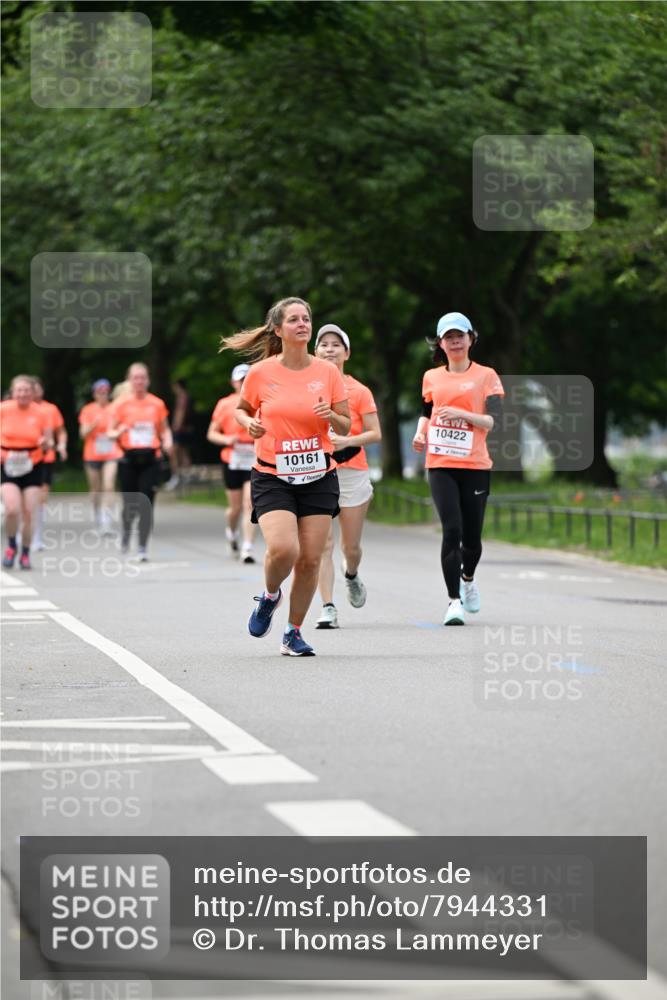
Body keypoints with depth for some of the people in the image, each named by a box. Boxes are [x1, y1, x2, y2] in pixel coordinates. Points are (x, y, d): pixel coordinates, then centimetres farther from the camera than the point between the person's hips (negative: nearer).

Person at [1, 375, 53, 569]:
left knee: (29, 514, -2)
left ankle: (25, 553, 18)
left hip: (33, 466, 1)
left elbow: (49, 442, 1)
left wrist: (46, 443, -21)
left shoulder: (42, 413, -4)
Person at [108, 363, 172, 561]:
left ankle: (143, 548, -1)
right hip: (128, 459, -1)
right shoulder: (121, 404, 2)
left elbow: (165, 429, 17)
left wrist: (167, 441, -4)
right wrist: (120, 432, -18)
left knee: (146, 505, -8)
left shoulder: (157, 404, 6)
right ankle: (126, 531, 36)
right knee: (130, 504, 3)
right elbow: (110, 433, 4)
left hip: (150, 459, 1)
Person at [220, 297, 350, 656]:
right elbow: (242, 409, 14)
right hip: (272, 477, -2)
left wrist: (332, 416, -15)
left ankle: (293, 633, 17)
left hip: (318, 477, 2)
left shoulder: (328, 372, 1)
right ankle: (270, 595, 12)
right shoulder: (260, 373, -3)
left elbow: (345, 427, 7)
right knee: (283, 548, -22)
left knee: (310, 559, -2)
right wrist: (249, 424, -8)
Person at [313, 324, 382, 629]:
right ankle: (328, 607, -12)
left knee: (350, 546, 8)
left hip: (352, 472, 0)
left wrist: (347, 441, -17)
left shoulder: (359, 391, 1)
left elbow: (375, 433, -2)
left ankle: (351, 576, 42)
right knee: (323, 543, -11)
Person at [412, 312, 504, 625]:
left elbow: (492, 421, -5)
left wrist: (462, 414, -20)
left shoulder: (486, 376, 3)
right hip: (440, 464, 1)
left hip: (475, 465, -1)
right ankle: (455, 601, -9)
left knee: (471, 536, 5)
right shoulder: (431, 377, 12)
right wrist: (421, 432, 7)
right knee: (452, 530, -14)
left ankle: (468, 578, 38)